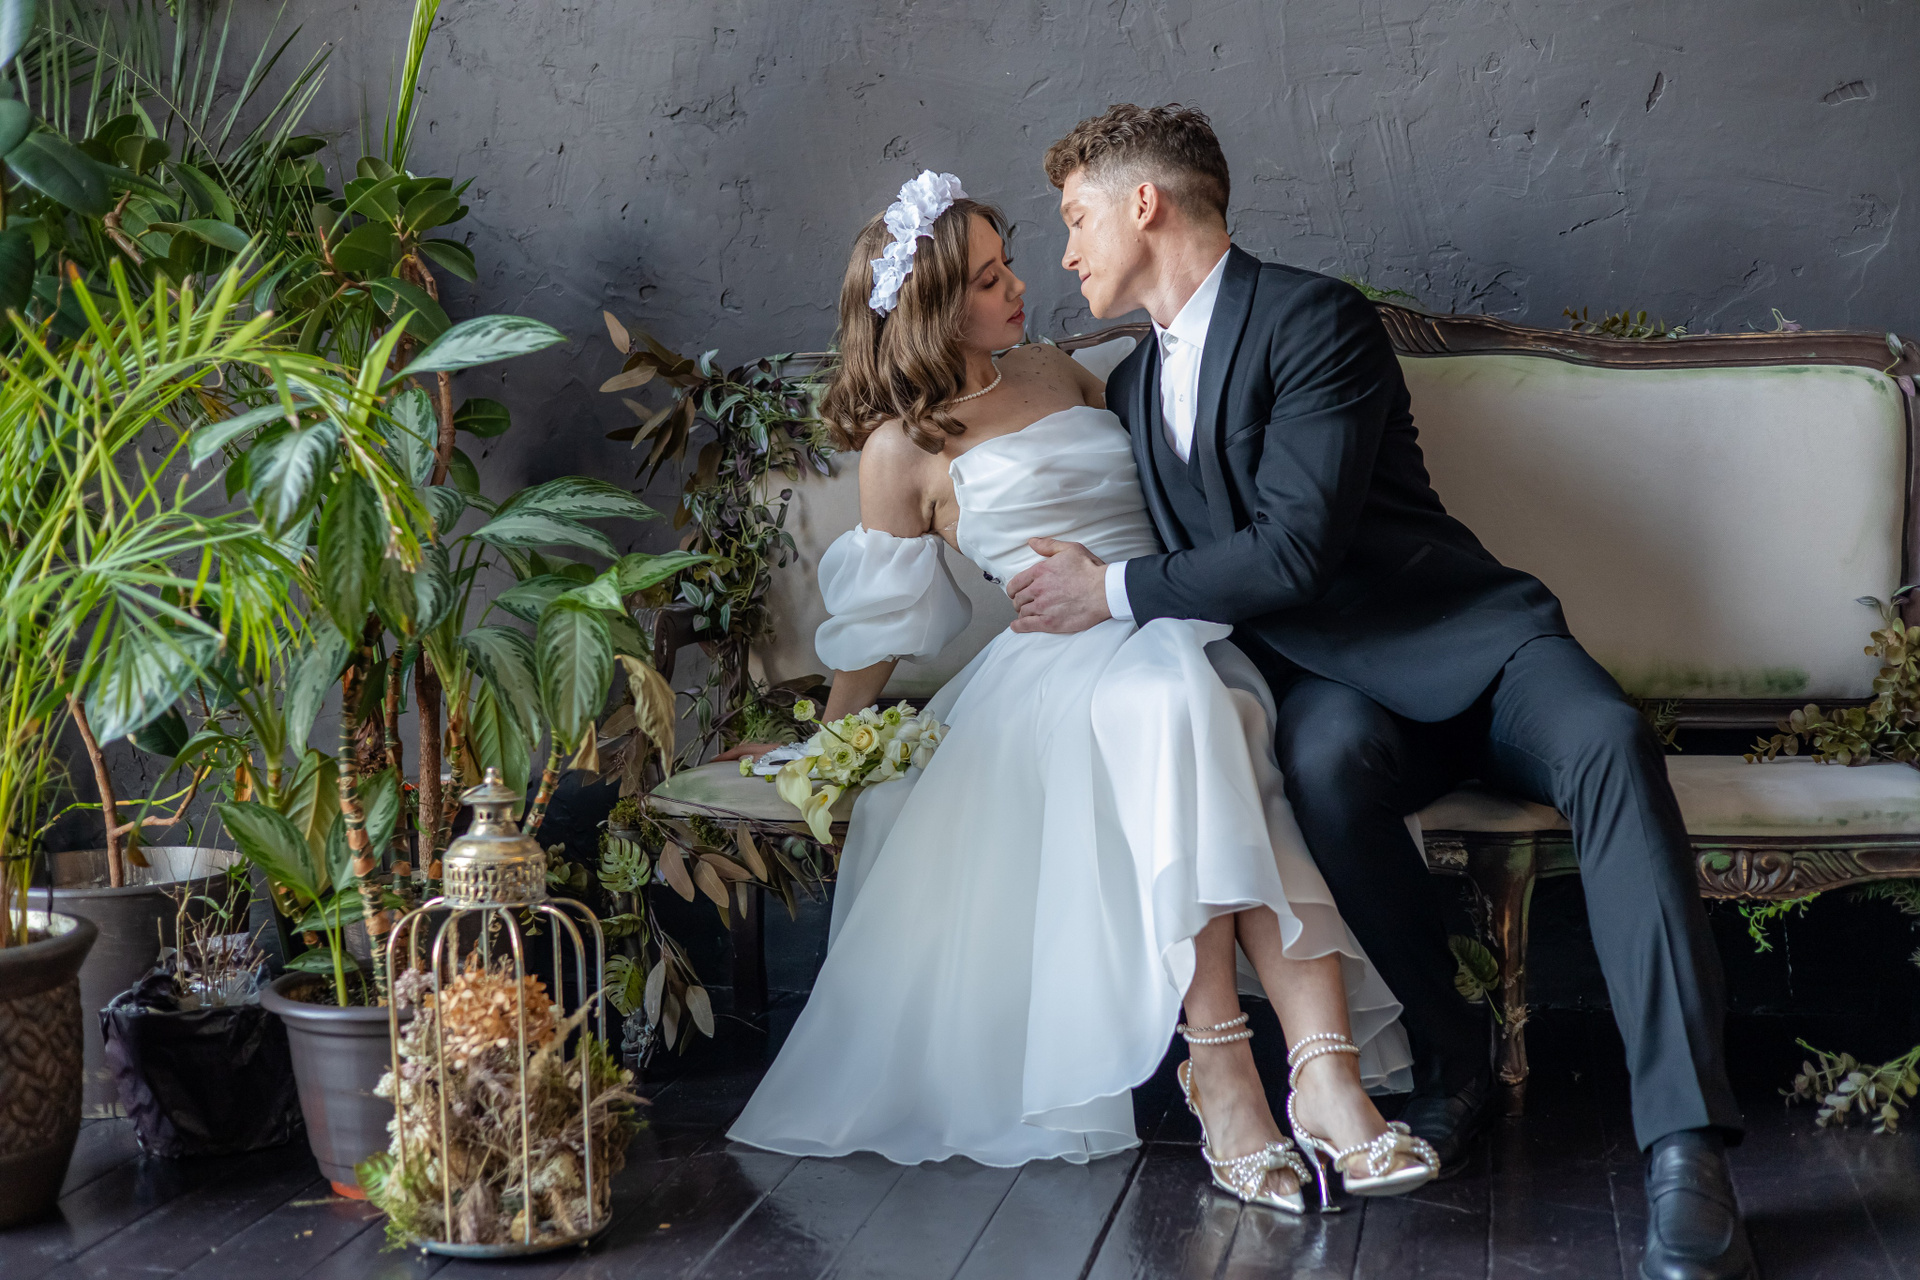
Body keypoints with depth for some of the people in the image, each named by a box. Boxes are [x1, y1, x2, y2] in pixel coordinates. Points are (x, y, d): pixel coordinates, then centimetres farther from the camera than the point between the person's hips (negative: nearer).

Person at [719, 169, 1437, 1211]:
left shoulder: (1056, 374, 23)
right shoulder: (902, 446, 6)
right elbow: (879, 620, 14)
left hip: (1187, 636, 4)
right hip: (1061, 664, -4)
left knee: (1221, 735, -34)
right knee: (1172, 704, -40)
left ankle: (1328, 1075, -46)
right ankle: (1219, 1067, -42)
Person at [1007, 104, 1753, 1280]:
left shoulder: (1318, 320, -9)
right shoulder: (1134, 386, 17)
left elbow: (1296, 548, -19)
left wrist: (1118, 592, -11)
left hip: (1469, 641, -4)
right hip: (1329, 680, 4)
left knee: (1608, 743, -35)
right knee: (1327, 759, -35)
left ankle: (1685, 1149, -42)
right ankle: (1452, 1060, -19)